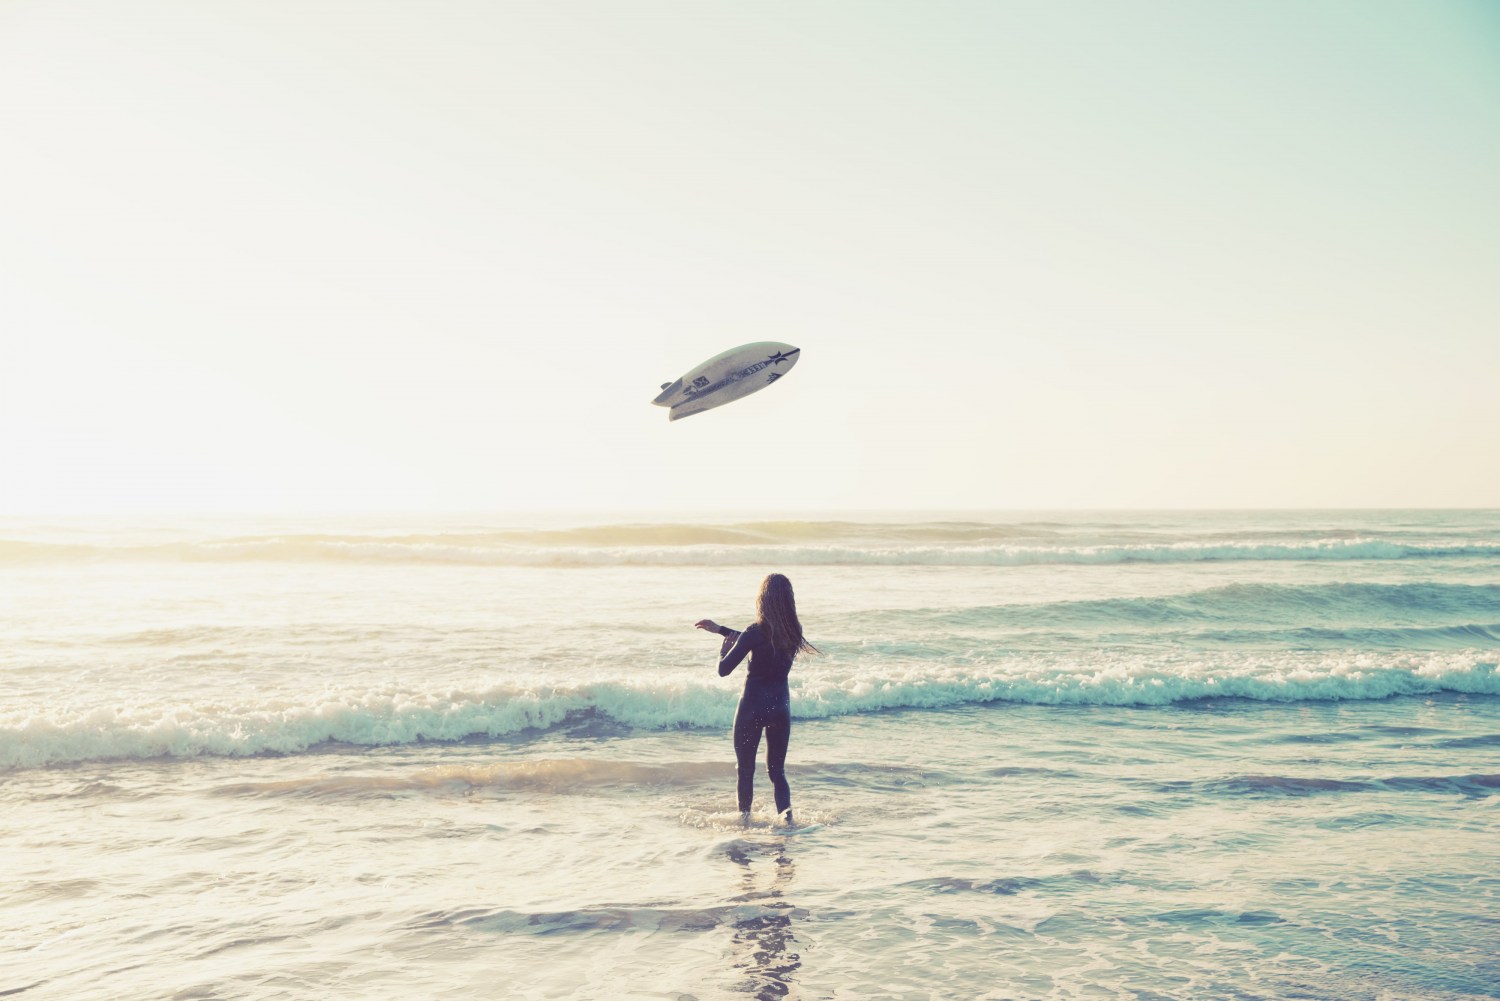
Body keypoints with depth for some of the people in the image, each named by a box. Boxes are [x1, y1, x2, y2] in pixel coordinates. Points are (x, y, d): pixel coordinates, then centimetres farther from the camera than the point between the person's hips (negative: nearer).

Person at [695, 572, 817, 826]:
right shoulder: (792, 632, 1)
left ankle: (744, 817, 20)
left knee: (745, 769, 13)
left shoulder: (756, 631, -17)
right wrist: (720, 629, 24)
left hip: (752, 707, -4)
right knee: (777, 770, 14)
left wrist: (724, 648, 6)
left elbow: (724, 670, -15)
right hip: (781, 707, 5)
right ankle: (786, 813, -6)